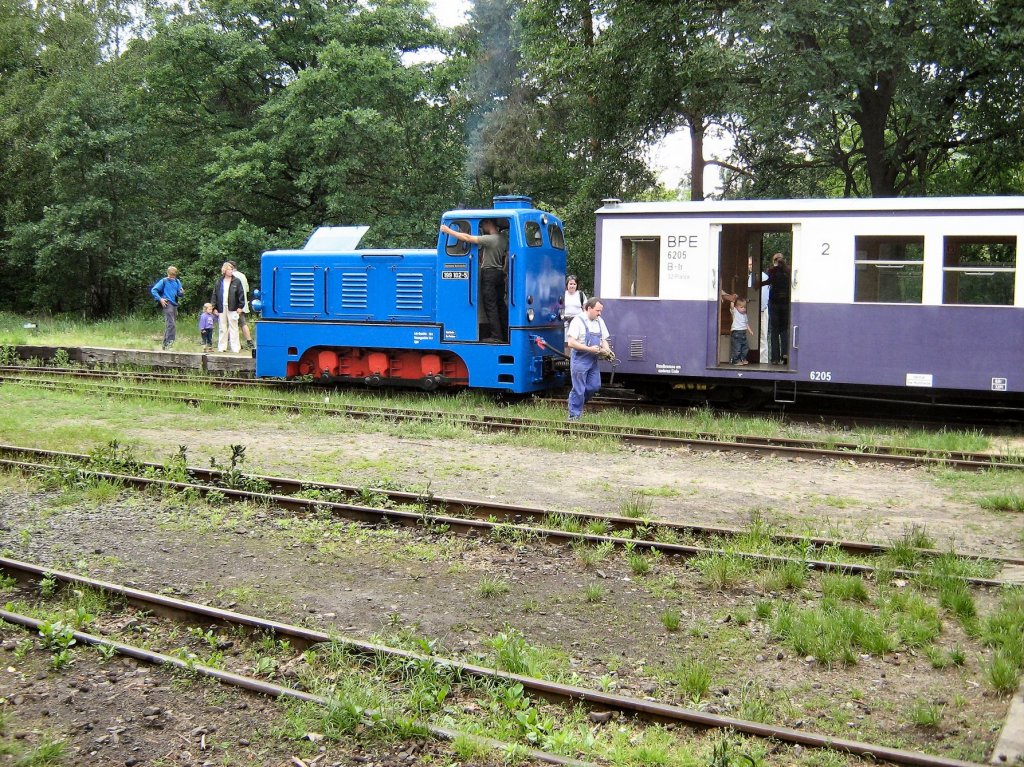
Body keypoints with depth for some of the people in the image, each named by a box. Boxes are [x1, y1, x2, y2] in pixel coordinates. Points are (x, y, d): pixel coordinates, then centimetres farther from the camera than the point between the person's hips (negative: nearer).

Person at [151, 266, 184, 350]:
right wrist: (160, 299, -12)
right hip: (167, 304, -6)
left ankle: (165, 344, 17)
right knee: (171, 323, -19)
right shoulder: (163, 281, -1)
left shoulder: (177, 282, 12)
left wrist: (182, 292, -9)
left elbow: (179, 294, 15)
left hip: (174, 305, 6)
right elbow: (153, 290, -2)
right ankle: (170, 341, -23)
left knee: (168, 325, 11)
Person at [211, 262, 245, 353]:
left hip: (232, 308, -3)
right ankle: (222, 347, 13)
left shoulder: (236, 281, 2)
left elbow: (241, 294, 1)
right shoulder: (219, 282, 9)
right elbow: (214, 295, 10)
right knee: (222, 328, 8)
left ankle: (235, 347, 1)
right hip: (222, 308, 3)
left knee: (233, 328, -1)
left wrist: (240, 306, -6)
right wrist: (214, 307, 4)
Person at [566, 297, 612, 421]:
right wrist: (590, 349, -20)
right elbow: (571, 342, -17)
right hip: (580, 359, -7)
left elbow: (604, 339, 18)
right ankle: (574, 416, 8)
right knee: (579, 389, -2)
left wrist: (607, 350, -4)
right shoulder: (578, 321, -11)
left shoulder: (599, 321, 11)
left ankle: (577, 403, 28)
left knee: (595, 386, 6)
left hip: (593, 360, 7)